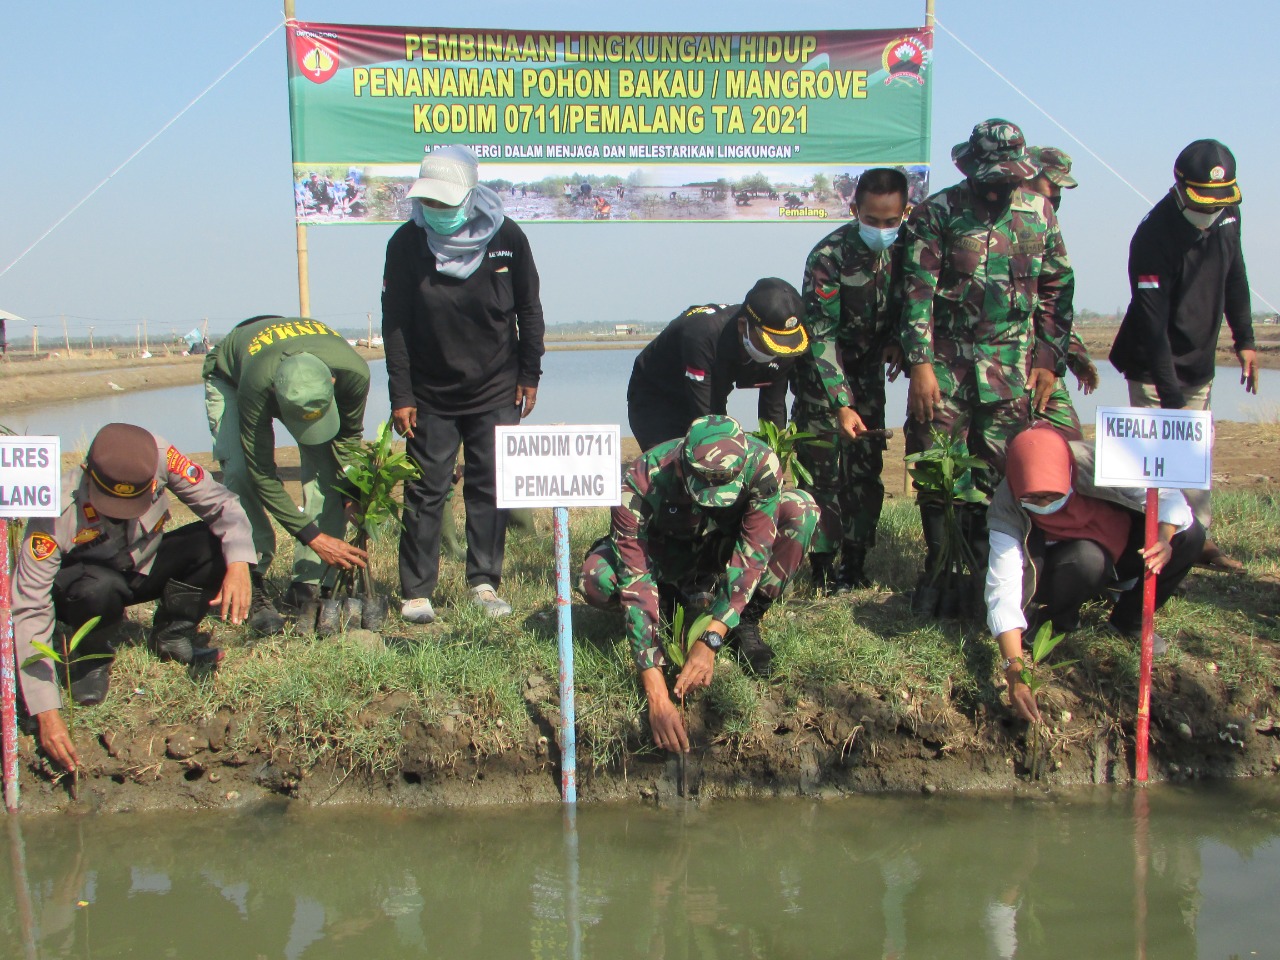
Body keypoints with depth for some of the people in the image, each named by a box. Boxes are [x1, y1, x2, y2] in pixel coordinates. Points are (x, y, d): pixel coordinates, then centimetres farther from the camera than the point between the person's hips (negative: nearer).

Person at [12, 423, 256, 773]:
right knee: (100, 588, -39)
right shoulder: (55, 515, -36)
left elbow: (221, 504, -20)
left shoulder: (158, 456, -30)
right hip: (83, 582, -3)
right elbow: (29, 614, -34)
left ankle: (171, 638, -1)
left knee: (215, 542, -23)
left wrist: (239, 563, -41)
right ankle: (93, 660, -5)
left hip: (142, 569, 3)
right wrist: (46, 713, -40)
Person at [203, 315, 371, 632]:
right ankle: (252, 587, -16)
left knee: (326, 470, -17)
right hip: (230, 377, -3)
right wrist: (314, 537, -37)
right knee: (242, 473, -25)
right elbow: (262, 472, -36)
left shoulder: (354, 372, -36)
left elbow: (349, 435, -13)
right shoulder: (257, 387, -45)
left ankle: (307, 586, -9)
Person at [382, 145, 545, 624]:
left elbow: (528, 310, 5)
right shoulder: (406, 243, -9)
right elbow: (394, 324, -5)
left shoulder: (506, 238, -7)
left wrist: (529, 376, 3)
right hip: (431, 396, -1)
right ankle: (417, 592, 7)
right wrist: (401, 396, -7)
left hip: (496, 392, 1)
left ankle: (484, 583, 13)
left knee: (490, 489, 4)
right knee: (425, 492, 0)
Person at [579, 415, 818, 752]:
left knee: (801, 509, -27)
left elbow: (752, 553, -32)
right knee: (597, 579, -32)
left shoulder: (760, 464, -34)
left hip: (723, 551, 1)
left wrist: (710, 640, -42)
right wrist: (655, 692, -47)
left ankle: (746, 623, -10)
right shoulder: (640, 485, -38)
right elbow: (635, 581, -40)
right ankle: (680, 599, 0)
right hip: (663, 558, 0)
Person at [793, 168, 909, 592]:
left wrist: (896, 342, -12)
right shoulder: (829, 257, -26)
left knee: (866, 465, 3)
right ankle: (824, 567, 0)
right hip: (822, 369, -5)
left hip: (868, 366, 5)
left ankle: (855, 563, 11)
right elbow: (821, 335, -26)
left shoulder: (903, 248, -11)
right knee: (822, 465, -8)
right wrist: (841, 405, -31)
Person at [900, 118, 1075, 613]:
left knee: (999, 473, 4)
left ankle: (986, 567, 17)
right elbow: (917, 293, -8)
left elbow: (1058, 289, 12)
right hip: (946, 362, -2)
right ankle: (937, 566, 12)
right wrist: (920, 364, -15)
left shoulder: (1038, 211, 7)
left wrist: (1049, 360, 6)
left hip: (1012, 366, 2)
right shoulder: (936, 213, -4)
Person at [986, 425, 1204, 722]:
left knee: (1189, 534, -21)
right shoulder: (1006, 510, -31)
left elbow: (1167, 496, -23)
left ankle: (1129, 620, 1)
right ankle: (1057, 624, -4)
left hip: (1121, 547, 3)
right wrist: (1015, 672, -47)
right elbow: (1003, 590, -36)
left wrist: (1164, 540, -45)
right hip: (1066, 563, -3)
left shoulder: (1092, 463, -30)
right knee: (1087, 559, -36)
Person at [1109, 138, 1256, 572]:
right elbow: (1151, 322, -28)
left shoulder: (1227, 218, -2)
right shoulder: (1154, 236, -24)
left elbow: (1235, 279, 15)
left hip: (1199, 363, 7)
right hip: (1154, 369, -6)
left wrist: (1244, 340, 9)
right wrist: (1171, 397, -32)